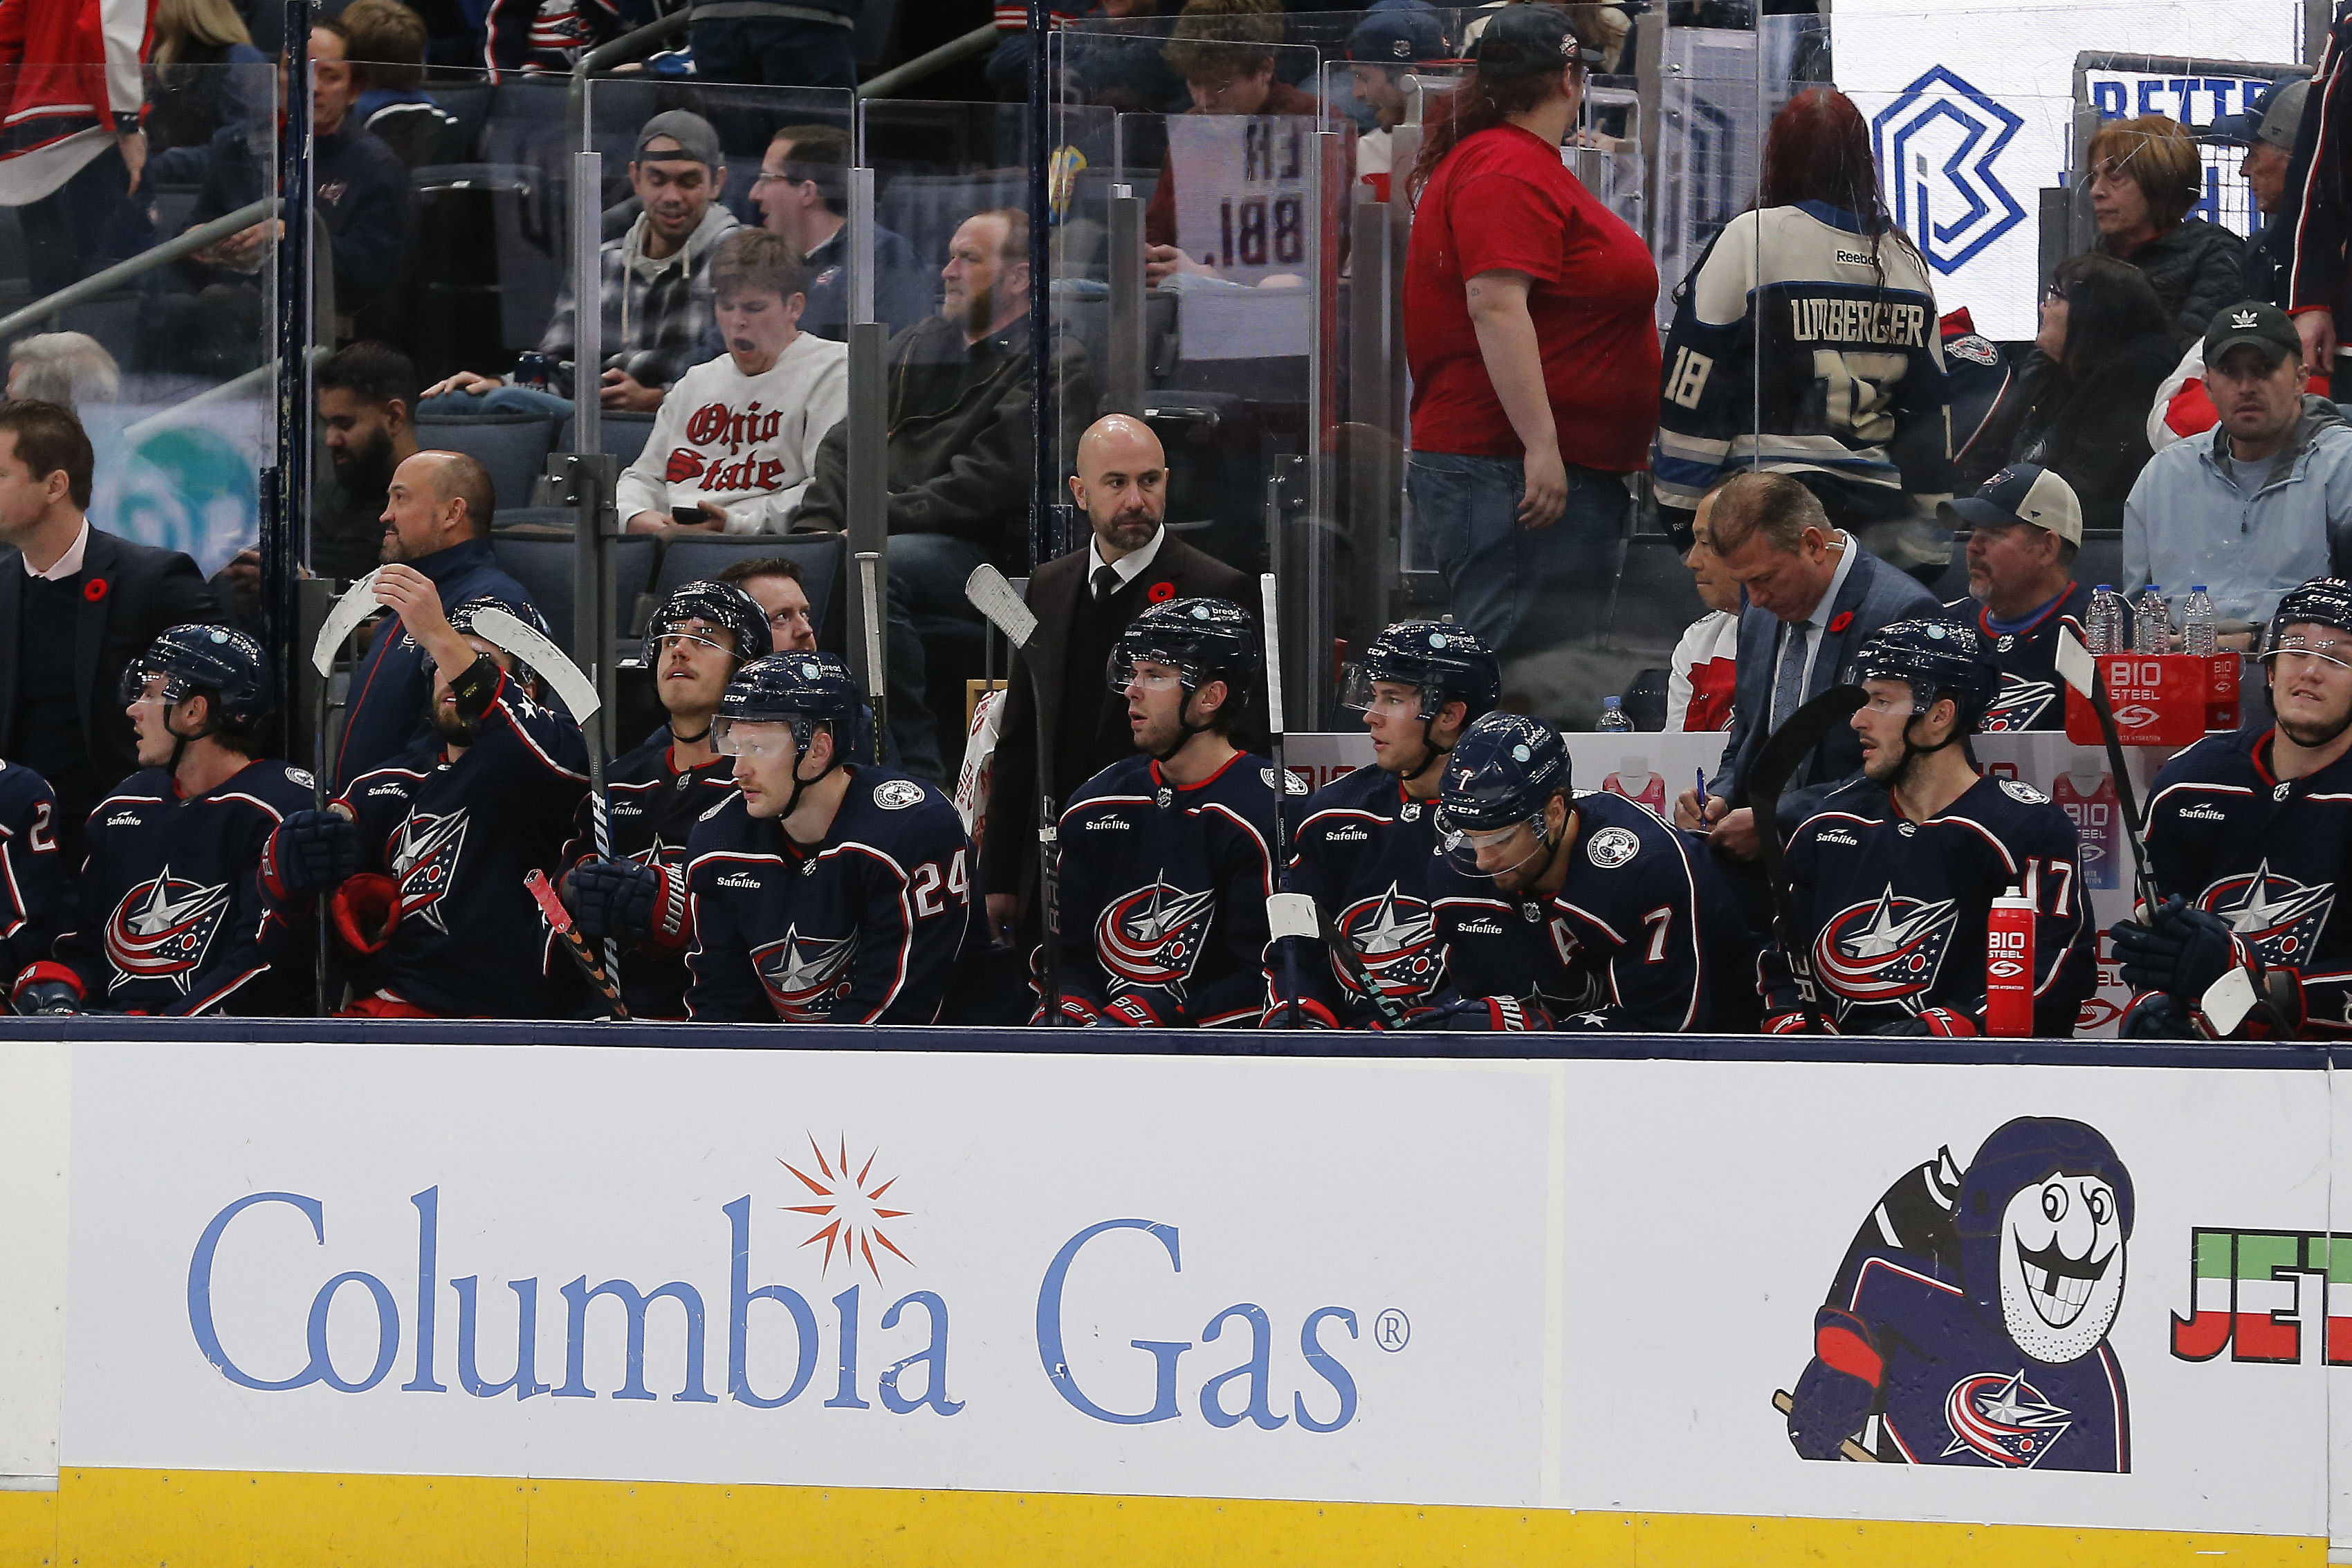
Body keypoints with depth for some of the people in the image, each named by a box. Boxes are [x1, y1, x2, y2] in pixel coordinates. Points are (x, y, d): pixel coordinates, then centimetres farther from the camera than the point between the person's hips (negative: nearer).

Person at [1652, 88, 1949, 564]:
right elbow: (1929, 408, 16)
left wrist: (1680, 505, -1)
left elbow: (1698, 383, -5)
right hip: (1879, 503, 5)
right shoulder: (1905, 260, 11)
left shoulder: (1751, 238, -4)